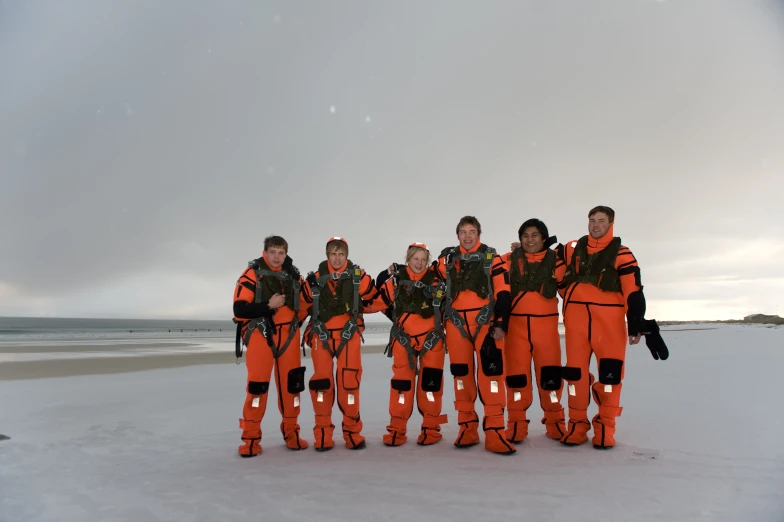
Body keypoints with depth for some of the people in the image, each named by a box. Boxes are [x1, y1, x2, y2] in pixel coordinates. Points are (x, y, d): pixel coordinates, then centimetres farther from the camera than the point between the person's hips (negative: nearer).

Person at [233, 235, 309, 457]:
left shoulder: (294, 275, 8)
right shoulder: (252, 274, -8)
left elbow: (303, 302, 21)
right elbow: (239, 309, -14)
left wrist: (296, 322, 9)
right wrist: (268, 305, -18)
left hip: (288, 335, 5)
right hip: (260, 334, -4)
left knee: (291, 383, 7)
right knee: (257, 385, -5)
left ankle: (291, 433, 21)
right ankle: (251, 438, 8)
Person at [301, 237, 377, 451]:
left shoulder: (358, 277, 1)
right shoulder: (315, 279, 4)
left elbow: (374, 298, 11)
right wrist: (309, 331, 5)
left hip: (348, 335, -1)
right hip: (322, 335, 1)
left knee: (349, 382, -2)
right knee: (321, 382, 2)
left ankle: (352, 432, 14)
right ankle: (323, 434, 15)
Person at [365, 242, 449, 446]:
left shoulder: (436, 278, -1)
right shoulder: (395, 280, -1)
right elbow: (376, 303, 3)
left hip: (431, 337, 0)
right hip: (404, 338, 0)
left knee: (430, 381, 4)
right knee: (402, 381, 4)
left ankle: (431, 428, 18)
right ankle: (397, 429, 15)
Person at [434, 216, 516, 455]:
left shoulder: (492, 258, 3)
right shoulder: (446, 259, 9)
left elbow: (503, 292, -2)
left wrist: (501, 323, -9)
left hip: (485, 321, -2)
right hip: (456, 322, 3)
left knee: (490, 372, -9)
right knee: (461, 373, 7)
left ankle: (494, 432, -4)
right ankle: (467, 427, 19)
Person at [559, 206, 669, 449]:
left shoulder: (621, 254, 2)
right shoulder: (573, 249, 12)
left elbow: (633, 292, -3)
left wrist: (636, 323, -8)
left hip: (610, 319, -2)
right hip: (576, 317, 3)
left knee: (610, 372, -3)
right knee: (575, 371, 4)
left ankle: (605, 427, 11)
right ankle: (577, 425, 15)